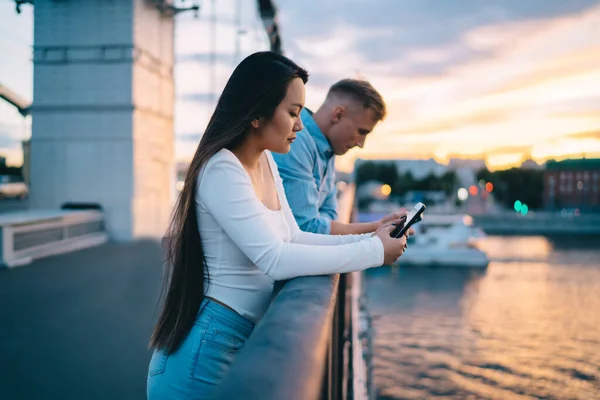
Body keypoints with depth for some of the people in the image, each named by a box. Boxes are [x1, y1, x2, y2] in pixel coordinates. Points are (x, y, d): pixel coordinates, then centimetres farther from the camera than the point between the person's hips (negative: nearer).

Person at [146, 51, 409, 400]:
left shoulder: (266, 162, 6)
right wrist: (373, 251, -21)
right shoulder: (222, 170, -21)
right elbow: (274, 259, -27)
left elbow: (292, 238, 8)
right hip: (211, 344, -8)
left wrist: (367, 239, -2)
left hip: (247, 336, 8)